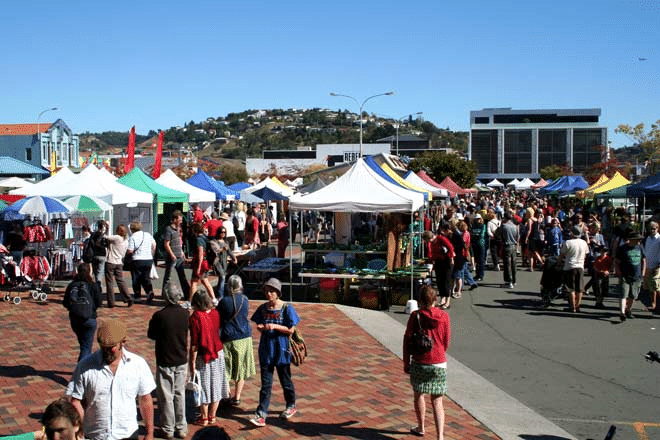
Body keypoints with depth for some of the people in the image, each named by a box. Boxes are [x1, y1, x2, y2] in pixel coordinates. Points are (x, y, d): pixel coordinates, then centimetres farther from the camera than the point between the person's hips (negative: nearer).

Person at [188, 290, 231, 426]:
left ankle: (204, 418, 19)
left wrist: (192, 362, -13)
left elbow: (194, 343, -18)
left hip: (202, 357, -5)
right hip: (218, 353, 5)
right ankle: (212, 416, 25)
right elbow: (218, 331, 4)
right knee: (215, 384, 14)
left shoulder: (195, 318, -19)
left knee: (203, 386, 8)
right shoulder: (215, 313, -4)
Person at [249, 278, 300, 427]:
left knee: (285, 380, 12)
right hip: (266, 349, 3)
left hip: (281, 350, -3)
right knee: (266, 383, 1)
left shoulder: (286, 308, -8)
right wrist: (261, 327, -11)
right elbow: (259, 327, 13)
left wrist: (275, 326, -21)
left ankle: (291, 406, 34)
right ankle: (261, 414, -1)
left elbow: (291, 330, -9)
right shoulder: (263, 308, 4)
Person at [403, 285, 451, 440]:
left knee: (419, 395, 20)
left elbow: (407, 340, -4)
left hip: (419, 362, -1)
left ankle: (421, 427, 36)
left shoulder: (415, 316, -7)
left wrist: (406, 363, 7)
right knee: (437, 401, 6)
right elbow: (447, 341, 6)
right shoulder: (443, 316, -3)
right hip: (439, 363, 1)